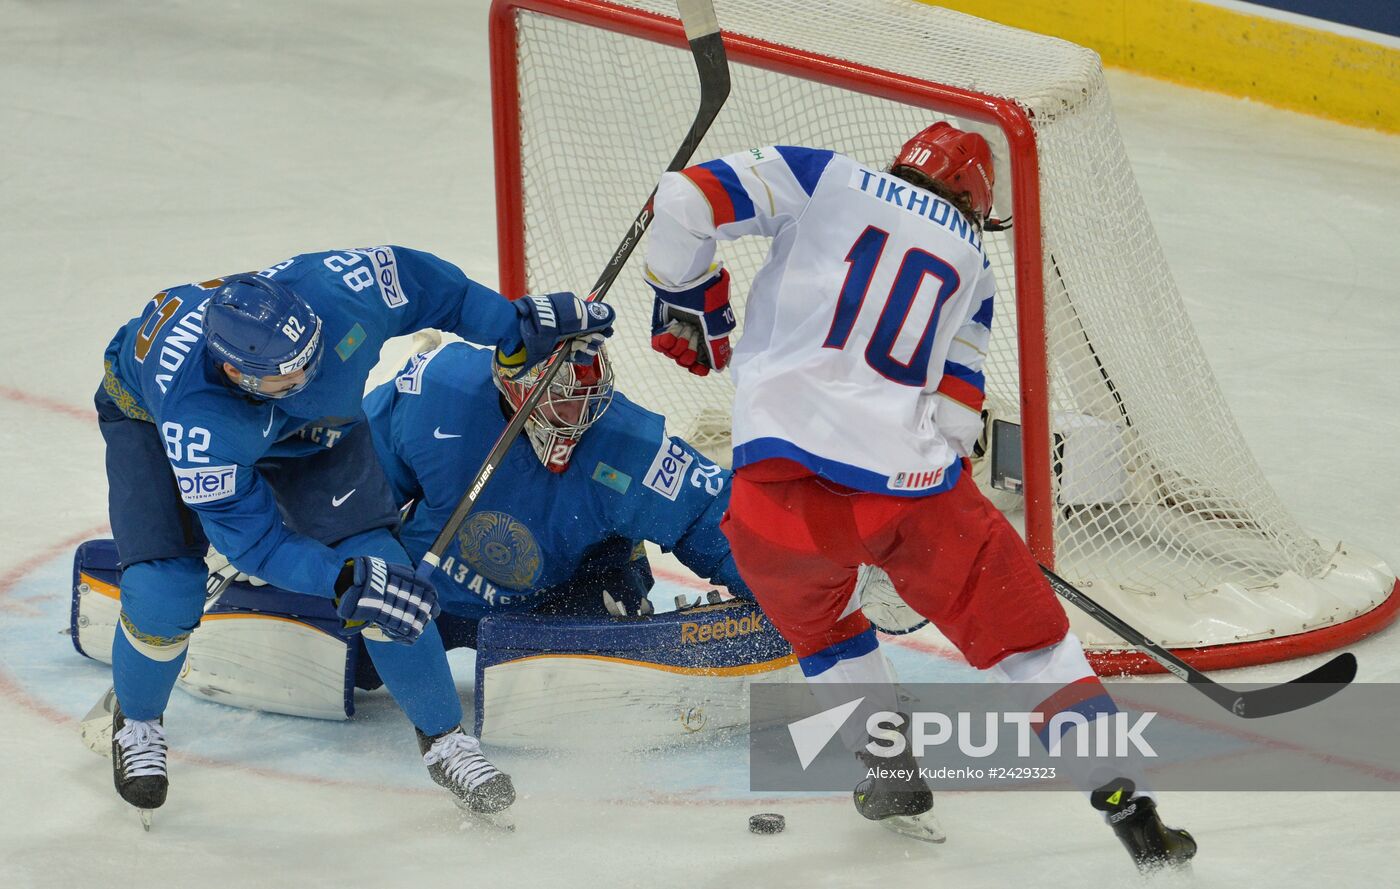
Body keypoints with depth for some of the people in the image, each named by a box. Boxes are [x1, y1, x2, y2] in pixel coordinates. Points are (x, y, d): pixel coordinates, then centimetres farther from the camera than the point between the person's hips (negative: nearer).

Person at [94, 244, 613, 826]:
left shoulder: (336, 289, -39)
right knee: (166, 592, -21)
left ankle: (444, 738, 4)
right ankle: (136, 724, 12)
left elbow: (416, 279, -16)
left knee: (375, 559, -12)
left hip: (309, 426, 3)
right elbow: (248, 534, -33)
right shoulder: (192, 413, -45)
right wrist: (346, 582, -40)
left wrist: (520, 326, -11)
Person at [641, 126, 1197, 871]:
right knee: (1026, 634, 14)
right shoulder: (970, 263, 20)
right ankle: (1126, 805, 7)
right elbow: (957, 412, 17)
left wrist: (687, 305, 16)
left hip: (786, 473, -1)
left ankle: (891, 774, 29)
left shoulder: (824, 180, 12)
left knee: (808, 606, 31)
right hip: (912, 476, 1)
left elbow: (687, 202, 2)